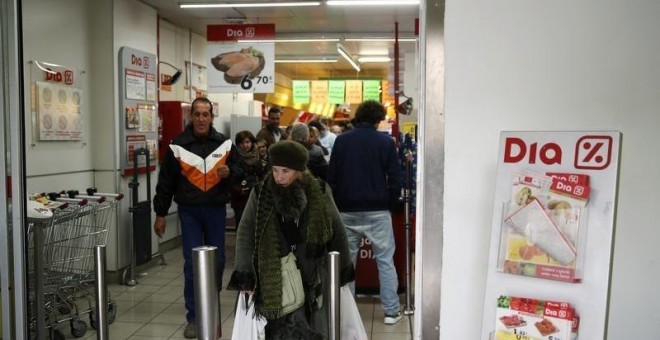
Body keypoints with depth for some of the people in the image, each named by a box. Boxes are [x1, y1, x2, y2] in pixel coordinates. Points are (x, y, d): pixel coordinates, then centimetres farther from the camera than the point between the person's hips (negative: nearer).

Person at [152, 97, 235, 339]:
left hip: (216, 210, 2)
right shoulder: (178, 145, -3)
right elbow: (166, 181, 1)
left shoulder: (224, 143, 3)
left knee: (217, 261, 10)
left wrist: (229, 172, -13)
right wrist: (160, 213, 1)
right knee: (192, 264, -2)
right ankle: (194, 317, 8)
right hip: (189, 211, -2)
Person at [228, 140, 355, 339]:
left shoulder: (319, 192, -3)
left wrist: (341, 272, 7)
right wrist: (245, 277, -5)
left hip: (312, 277, 0)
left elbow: (337, 231, 5)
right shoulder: (260, 194, -3)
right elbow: (245, 234, 0)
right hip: (275, 279, 0)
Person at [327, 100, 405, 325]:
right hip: (377, 211, -2)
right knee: (385, 262, 6)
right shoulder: (385, 142, -4)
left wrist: (337, 204, 10)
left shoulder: (341, 140, 2)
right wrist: (391, 203, 8)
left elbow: (331, 177, 1)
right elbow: (396, 179, -6)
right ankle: (391, 310, 9)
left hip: (347, 211, 2)